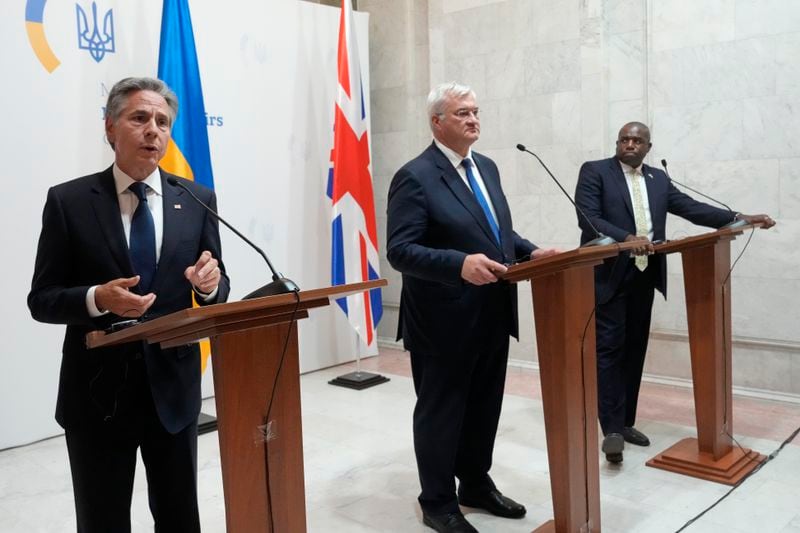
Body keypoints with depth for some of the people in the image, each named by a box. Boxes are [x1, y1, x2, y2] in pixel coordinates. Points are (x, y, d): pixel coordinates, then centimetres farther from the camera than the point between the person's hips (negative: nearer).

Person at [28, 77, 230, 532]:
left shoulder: (198, 200, 1)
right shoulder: (68, 201, -4)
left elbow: (218, 296, 4)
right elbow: (42, 300, -3)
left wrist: (210, 283, -20)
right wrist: (97, 299, -23)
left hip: (174, 387, 2)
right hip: (97, 391, -1)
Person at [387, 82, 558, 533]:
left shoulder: (487, 167, 11)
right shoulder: (416, 177, -15)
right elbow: (400, 250, -22)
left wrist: (530, 252, 1)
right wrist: (460, 264, -35)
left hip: (492, 315, 8)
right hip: (445, 322, -8)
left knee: (485, 407, 20)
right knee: (441, 412, 8)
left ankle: (476, 484, 39)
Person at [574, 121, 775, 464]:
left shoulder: (658, 179, 14)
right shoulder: (595, 172, -2)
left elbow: (690, 207, 8)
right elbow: (587, 218, -14)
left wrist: (738, 218, -2)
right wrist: (627, 239, -28)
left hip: (644, 276, 6)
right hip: (609, 275, -6)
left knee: (635, 349, 9)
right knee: (610, 348, -7)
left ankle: (625, 422, 19)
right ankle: (612, 429, -5)